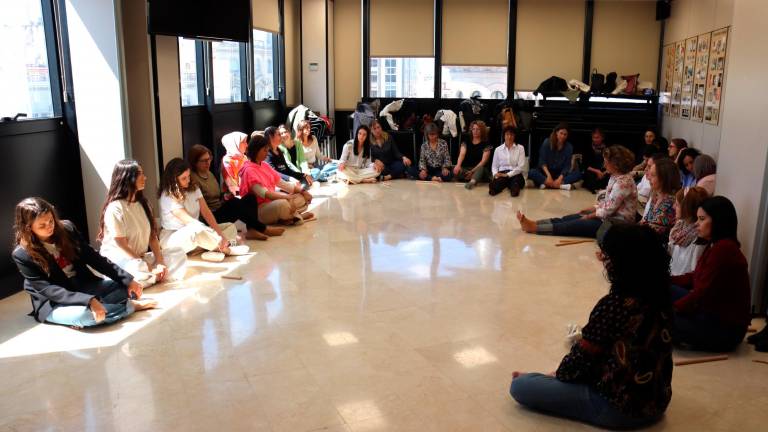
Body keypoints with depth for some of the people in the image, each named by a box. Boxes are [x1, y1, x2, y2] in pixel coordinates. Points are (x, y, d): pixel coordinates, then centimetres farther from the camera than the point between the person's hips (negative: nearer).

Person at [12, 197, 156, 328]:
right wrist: (88, 301, -36)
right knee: (82, 313, -36)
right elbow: (48, 290, -22)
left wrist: (127, 279, -11)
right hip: (54, 304, -5)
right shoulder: (22, 254, -16)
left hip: (85, 286, 5)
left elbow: (92, 257, -1)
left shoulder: (66, 228, -4)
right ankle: (133, 306, -15)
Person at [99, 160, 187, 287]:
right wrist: (151, 269, -19)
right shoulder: (115, 208, -16)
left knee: (179, 254, -8)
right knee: (139, 269, -39)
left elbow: (152, 236, 5)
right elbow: (122, 247, -18)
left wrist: (160, 262, -10)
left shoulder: (142, 203, 8)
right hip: (118, 260, -8)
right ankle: (154, 277, -8)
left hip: (141, 258, 8)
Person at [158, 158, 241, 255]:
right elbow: (189, 220, -23)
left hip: (195, 232, 8)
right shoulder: (168, 196, -15)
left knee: (231, 227, -3)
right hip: (172, 237, -8)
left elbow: (206, 213, -3)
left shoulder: (194, 188, 5)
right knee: (197, 230, -39)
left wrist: (220, 234, -19)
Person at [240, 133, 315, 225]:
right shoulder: (249, 170, -15)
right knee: (283, 204, -37)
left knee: (303, 198, 6)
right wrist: (287, 197, -32)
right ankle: (295, 216, -8)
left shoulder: (265, 165, 11)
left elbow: (282, 183, 11)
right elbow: (263, 193, -26)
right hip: (259, 209, -9)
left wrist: (302, 190, 0)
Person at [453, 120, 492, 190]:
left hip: (480, 170, -2)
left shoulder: (486, 144, 2)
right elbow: (462, 154, -8)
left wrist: (472, 171, -25)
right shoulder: (466, 142, 10)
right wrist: (458, 165, -30)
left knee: (480, 168, -38)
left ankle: (472, 182, -65)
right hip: (465, 169, 3)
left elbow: (483, 161, -9)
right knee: (456, 171, -28)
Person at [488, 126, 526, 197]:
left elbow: (521, 166, -1)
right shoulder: (498, 149, 14)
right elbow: (494, 166, 16)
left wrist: (508, 174, -12)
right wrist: (495, 174, -8)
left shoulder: (520, 148, 8)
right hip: (502, 173, 2)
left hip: (515, 173, -1)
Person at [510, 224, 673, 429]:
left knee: (520, 385, -7)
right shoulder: (659, 295, -4)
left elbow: (583, 357, -11)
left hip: (619, 408, -8)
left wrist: (558, 374, 6)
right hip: (657, 403, 8)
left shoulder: (612, 305, -26)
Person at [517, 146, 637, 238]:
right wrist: (591, 209, 7)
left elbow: (608, 210, -23)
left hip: (617, 223, -9)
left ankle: (533, 228, -20)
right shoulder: (615, 177, 10)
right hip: (609, 216, 9)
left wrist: (590, 216, -12)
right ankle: (533, 223, -10)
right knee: (568, 218, -3)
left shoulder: (623, 182, -22)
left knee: (576, 225, -16)